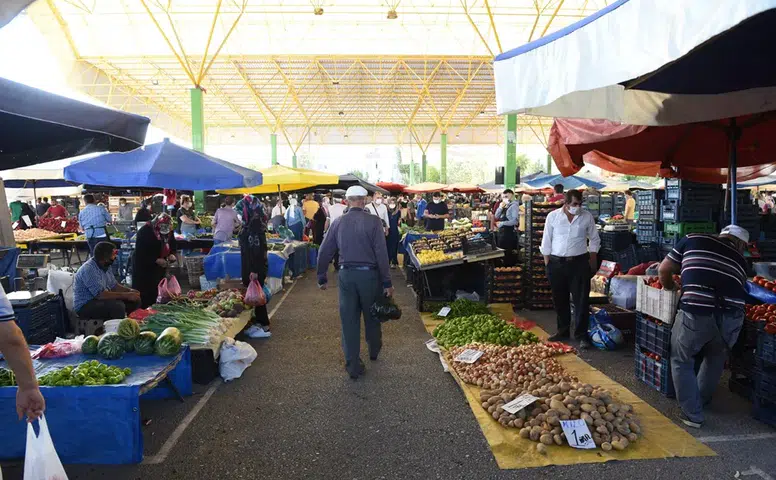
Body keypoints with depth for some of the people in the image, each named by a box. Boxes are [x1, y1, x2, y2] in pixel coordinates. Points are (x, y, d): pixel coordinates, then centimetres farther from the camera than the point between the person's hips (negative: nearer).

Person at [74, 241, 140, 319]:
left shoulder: (105, 266, 5)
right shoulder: (88, 269, -23)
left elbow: (113, 286, 14)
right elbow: (100, 294, -29)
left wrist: (130, 291, -5)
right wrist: (126, 295, -25)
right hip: (85, 306, -9)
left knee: (135, 301, -2)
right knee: (118, 306, -33)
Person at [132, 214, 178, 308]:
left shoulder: (169, 232, 1)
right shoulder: (144, 232, -18)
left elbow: (173, 247, 14)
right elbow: (140, 253, -20)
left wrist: (172, 255, -9)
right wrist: (156, 260, -27)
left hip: (160, 268, 6)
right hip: (144, 268, -6)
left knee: (156, 293, 9)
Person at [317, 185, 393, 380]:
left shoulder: (337, 223, 0)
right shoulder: (373, 221, -10)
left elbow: (324, 252, 3)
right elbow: (381, 254, -13)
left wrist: (322, 278, 14)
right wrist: (387, 282, -7)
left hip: (346, 275, 2)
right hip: (369, 274, -2)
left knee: (349, 320, 8)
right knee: (372, 316, 20)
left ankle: (353, 366, 12)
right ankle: (374, 350, 42)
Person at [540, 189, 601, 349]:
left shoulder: (587, 217, 1)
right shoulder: (553, 216, 0)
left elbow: (594, 240, 11)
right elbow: (546, 241, 4)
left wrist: (592, 261, 6)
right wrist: (547, 263, 1)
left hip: (579, 263, -1)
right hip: (557, 263, 1)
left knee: (581, 300, -2)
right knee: (559, 300, 11)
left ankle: (581, 336, 5)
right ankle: (563, 331, 26)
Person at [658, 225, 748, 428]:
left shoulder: (693, 240, 17)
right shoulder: (740, 259, 23)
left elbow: (664, 270, 17)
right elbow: (739, 288, 24)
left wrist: (672, 288, 36)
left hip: (696, 312, -3)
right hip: (732, 316, 4)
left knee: (682, 362, 17)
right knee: (716, 358, 30)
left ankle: (692, 414, 19)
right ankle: (702, 400, 47)